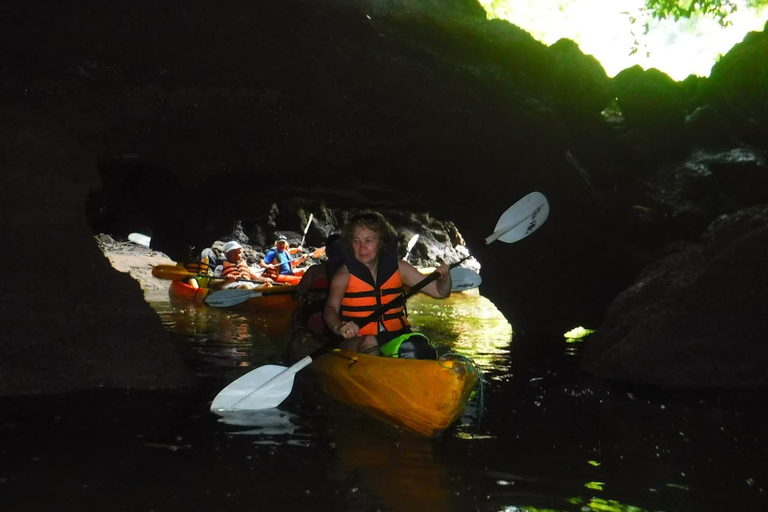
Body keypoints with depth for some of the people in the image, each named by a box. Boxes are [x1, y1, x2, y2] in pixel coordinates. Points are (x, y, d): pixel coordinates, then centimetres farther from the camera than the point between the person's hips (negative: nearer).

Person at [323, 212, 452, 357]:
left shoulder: (397, 267, 6)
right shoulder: (345, 274, -3)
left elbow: (439, 291, 8)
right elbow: (330, 309, -16)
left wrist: (444, 278, -15)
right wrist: (339, 327, -37)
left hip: (394, 337, 3)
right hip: (355, 341, -3)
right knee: (369, 343, -36)